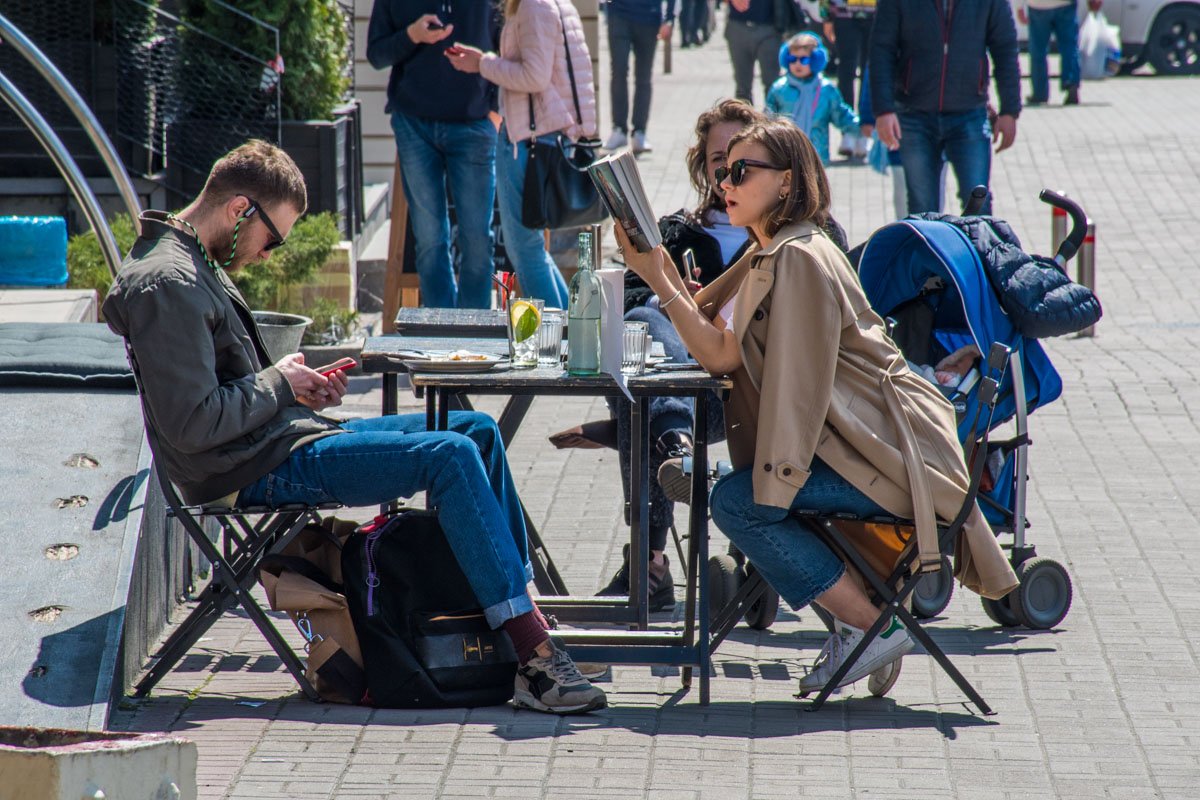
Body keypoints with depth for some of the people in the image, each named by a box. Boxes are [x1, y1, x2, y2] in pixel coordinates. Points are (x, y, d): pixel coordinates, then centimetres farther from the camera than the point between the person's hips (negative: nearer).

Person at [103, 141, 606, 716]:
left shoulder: (194, 265, 15)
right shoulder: (168, 286, -18)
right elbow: (193, 425, -25)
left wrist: (297, 390, 7)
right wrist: (279, 384, -11)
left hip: (290, 437, 11)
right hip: (259, 471, -11)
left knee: (476, 430, 8)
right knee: (451, 456, -21)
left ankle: (519, 607, 5)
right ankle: (533, 655, -25)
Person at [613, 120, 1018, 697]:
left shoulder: (797, 260, -16)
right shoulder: (770, 255, 17)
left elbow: (721, 355, -18)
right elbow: (710, 337, 10)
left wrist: (659, 279, -17)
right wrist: (658, 266, 2)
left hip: (890, 451, -11)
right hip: (866, 443, 11)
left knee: (738, 502, -19)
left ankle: (872, 627, -10)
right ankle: (861, 617, 11)